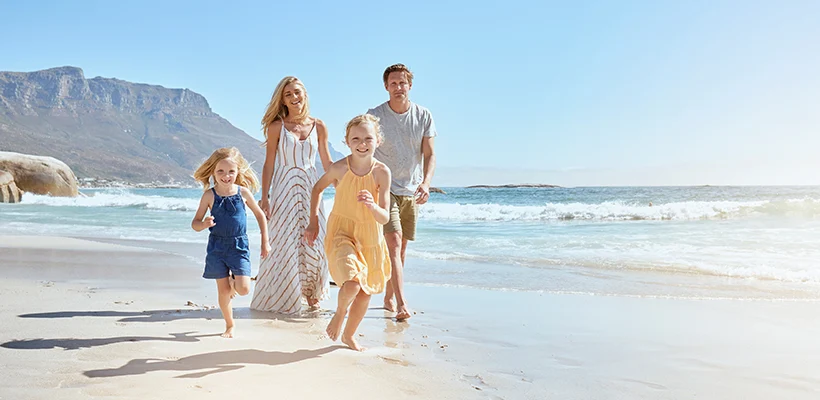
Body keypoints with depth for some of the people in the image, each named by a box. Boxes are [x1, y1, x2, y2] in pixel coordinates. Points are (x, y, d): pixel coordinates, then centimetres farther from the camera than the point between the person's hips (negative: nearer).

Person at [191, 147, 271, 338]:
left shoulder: (243, 192, -3)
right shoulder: (209, 195, -5)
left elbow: (260, 215, 10)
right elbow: (195, 223, 0)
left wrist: (265, 242, 10)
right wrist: (204, 224, -24)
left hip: (239, 246, 0)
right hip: (217, 246, 0)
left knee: (243, 289, -10)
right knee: (223, 290, 3)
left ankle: (233, 280, 25)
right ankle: (229, 325, 23)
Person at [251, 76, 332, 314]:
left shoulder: (318, 127, 6)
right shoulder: (277, 126, -1)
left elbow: (327, 163, 10)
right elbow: (269, 164, -2)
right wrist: (265, 196, -8)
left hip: (310, 188, 2)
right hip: (284, 188, -2)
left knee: (313, 244, 2)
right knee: (283, 244, 1)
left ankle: (311, 294, 20)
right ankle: (281, 300, 16)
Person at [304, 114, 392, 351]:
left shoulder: (382, 172, -11)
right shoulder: (339, 168, -13)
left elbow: (385, 218, -11)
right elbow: (317, 189, 8)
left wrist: (372, 206, -32)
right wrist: (313, 222, 6)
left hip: (370, 237, 3)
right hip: (341, 233, -3)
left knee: (367, 291, 13)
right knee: (352, 284, -24)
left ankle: (349, 334, 37)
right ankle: (339, 314, 11)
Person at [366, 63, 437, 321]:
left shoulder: (424, 116, 1)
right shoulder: (374, 116, -6)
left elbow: (429, 155, -1)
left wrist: (426, 183, -18)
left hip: (411, 191, 4)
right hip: (384, 188, -4)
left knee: (401, 248, 10)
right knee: (393, 243, -17)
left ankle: (389, 299, 23)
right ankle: (402, 304, -22)